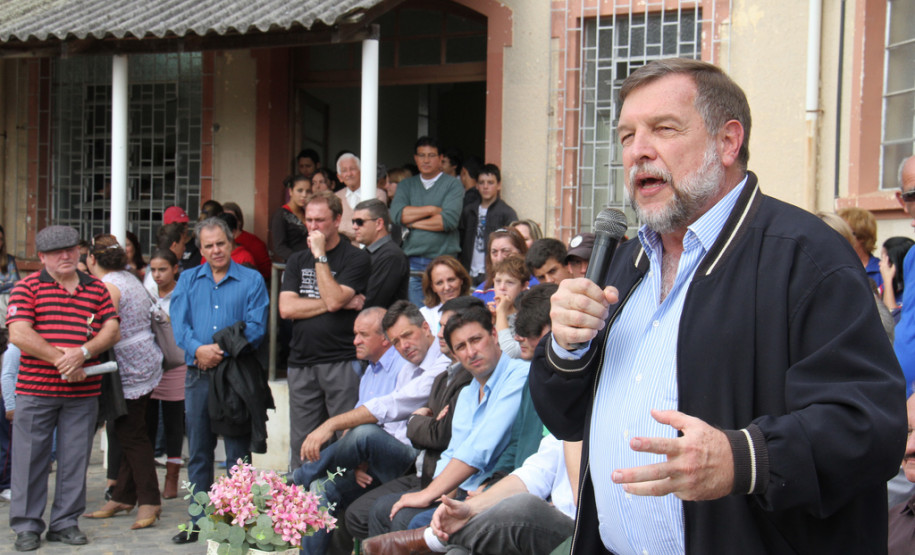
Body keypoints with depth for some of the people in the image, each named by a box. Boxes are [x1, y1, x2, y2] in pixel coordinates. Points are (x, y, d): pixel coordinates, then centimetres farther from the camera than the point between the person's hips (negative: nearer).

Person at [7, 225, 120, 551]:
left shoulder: (97, 289, 12)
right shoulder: (28, 288, 2)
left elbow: (112, 330, 4)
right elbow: (19, 335, -9)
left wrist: (83, 353, -13)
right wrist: (61, 359, -14)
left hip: (83, 392, 3)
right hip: (35, 389, -3)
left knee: (75, 459, 7)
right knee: (31, 458, 2)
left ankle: (66, 522, 18)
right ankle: (27, 526, 13)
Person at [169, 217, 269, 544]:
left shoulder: (252, 281, 4)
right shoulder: (188, 280, 13)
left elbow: (255, 327, -6)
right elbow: (178, 324, 2)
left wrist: (221, 351, -17)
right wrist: (198, 349, -16)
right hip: (198, 375, 3)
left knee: (238, 453, 0)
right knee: (198, 452, 9)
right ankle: (198, 521, 17)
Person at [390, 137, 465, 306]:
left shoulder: (453, 185, 3)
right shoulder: (406, 185, 15)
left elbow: (449, 220, -12)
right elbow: (397, 214, -3)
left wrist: (412, 223, -4)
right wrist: (431, 209, -7)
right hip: (412, 262, 3)